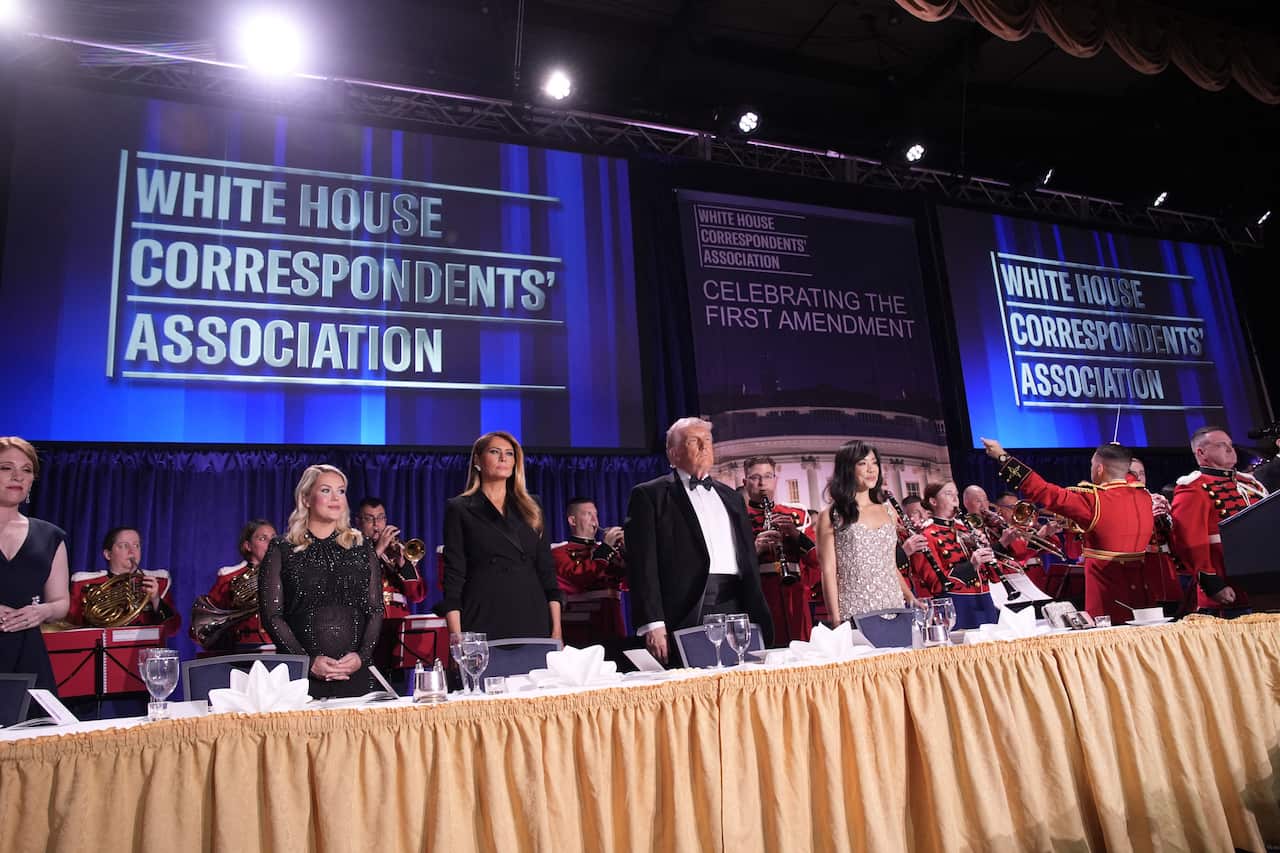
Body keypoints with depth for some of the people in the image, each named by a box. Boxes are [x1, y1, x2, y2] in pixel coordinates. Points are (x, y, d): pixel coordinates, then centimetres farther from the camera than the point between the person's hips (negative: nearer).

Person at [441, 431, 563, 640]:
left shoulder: (530, 509, 14)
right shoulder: (459, 509, 5)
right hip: (484, 622, -3)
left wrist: (556, 628, 3)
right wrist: (456, 636, -10)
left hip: (533, 622, 3)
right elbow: (453, 574, -1)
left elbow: (547, 571, 11)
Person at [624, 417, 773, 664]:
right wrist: (653, 624, -14)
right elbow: (643, 565, -5)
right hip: (685, 615, -5)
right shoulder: (649, 495, 4)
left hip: (735, 609, 5)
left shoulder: (732, 497, 22)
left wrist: (758, 619, 15)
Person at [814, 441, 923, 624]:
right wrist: (836, 621, -12)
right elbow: (828, 572, -5)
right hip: (854, 614, -4)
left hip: (895, 609, 4)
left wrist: (911, 598, 8)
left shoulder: (888, 511, 14)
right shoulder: (830, 517, 0)